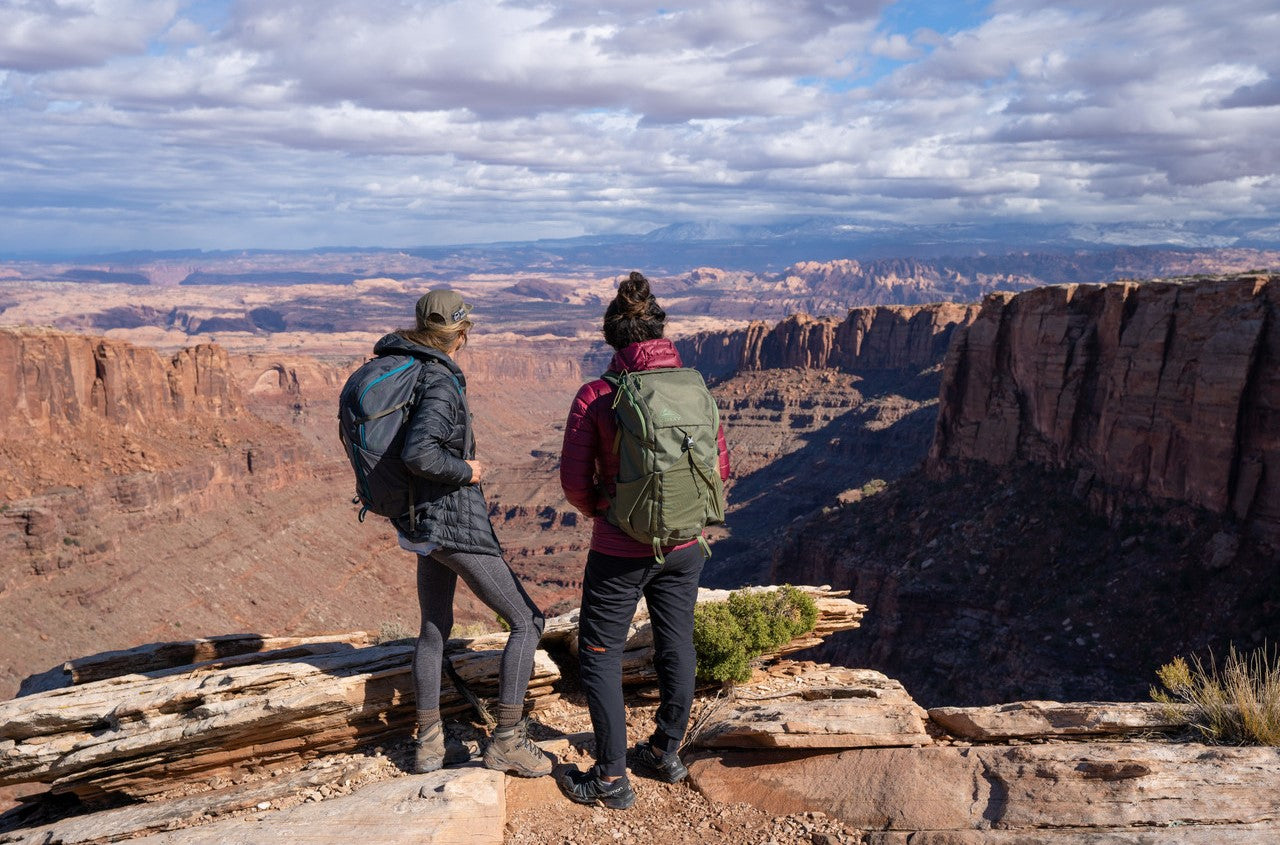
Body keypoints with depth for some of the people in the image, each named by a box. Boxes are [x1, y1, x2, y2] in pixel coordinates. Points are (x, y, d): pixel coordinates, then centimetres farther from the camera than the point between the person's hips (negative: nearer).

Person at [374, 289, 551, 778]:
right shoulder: (441, 382, -21)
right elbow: (418, 453, -35)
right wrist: (465, 470, -17)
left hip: (420, 524, 10)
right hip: (455, 524, -9)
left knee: (435, 628, 20)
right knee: (527, 620, 2)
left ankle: (429, 744, 30)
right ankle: (507, 741, 8)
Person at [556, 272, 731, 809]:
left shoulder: (596, 396, -15)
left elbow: (574, 482, -12)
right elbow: (719, 466, 3)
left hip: (620, 551, -4)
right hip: (684, 546, 5)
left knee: (599, 657, 12)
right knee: (676, 646, 20)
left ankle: (611, 779, 19)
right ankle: (666, 754, 37)